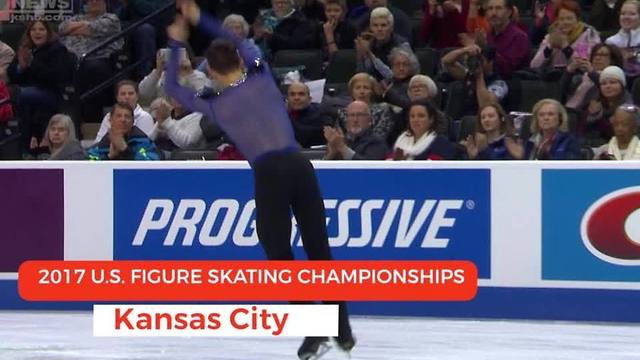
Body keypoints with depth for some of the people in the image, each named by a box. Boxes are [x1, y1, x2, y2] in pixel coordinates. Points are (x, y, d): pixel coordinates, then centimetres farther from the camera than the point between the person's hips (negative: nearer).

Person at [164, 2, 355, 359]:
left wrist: (177, 44, 32)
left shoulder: (214, 103, 7)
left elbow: (173, 87, 25)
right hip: (300, 165, 3)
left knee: (280, 255, 5)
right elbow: (242, 43, 34)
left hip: (269, 174, -3)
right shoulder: (262, 75, 13)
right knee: (320, 249, 11)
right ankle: (344, 330, 13)